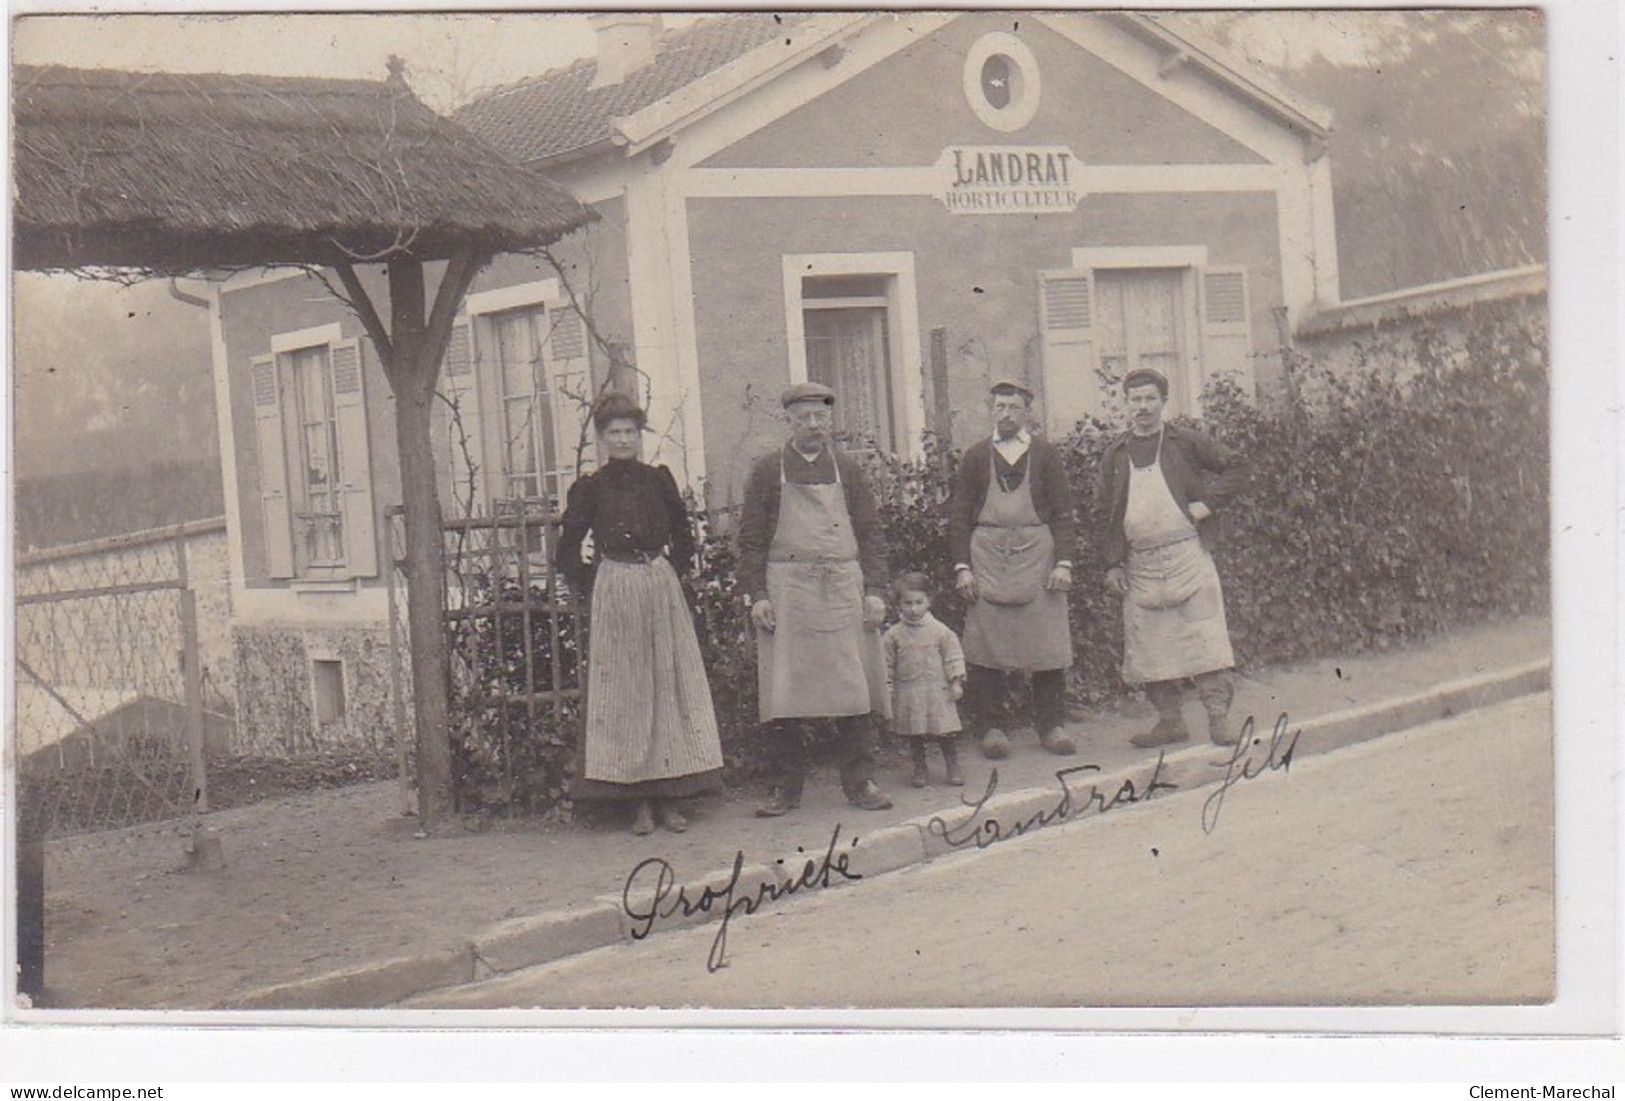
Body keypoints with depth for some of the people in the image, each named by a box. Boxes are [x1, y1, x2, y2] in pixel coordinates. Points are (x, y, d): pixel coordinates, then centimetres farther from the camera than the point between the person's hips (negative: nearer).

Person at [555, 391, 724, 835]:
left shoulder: (659, 480, 7)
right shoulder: (589, 488, 1)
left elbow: (683, 539, 17)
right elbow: (567, 553, 5)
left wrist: (670, 574, 8)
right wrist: (591, 584, 1)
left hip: (661, 587, 2)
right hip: (614, 594, -2)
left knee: (668, 683, 2)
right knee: (624, 691, -1)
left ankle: (670, 798, 7)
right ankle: (639, 802, 3)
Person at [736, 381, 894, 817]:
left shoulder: (846, 469, 12)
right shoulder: (768, 470, 6)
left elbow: (871, 532, 11)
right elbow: (752, 538, 4)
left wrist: (875, 591, 1)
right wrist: (756, 595, -6)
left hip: (843, 588, 2)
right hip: (787, 589, -2)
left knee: (854, 690, 2)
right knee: (784, 694, -2)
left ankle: (860, 782, 11)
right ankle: (786, 788, 7)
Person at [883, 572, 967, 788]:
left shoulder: (939, 630, -2)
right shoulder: (894, 635, -1)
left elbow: (953, 657, 1)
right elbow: (887, 663, 4)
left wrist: (956, 682, -3)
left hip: (937, 691, -1)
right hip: (908, 694, 1)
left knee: (945, 732, 2)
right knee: (914, 734, 8)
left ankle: (953, 767, 16)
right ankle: (920, 769, 21)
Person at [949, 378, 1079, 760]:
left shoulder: (1046, 454, 9)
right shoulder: (976, 456, 10)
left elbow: (1062, 512, 6)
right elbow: (959, 515, 7)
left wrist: (1063, 561, -4)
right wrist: (962, 567, -2)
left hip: (1037, 557, 0)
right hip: (987, 559, 0)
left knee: (1047, 646, 1)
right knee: (986, 647, -3)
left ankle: (1050, 725, 11)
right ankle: (990, 728, 5)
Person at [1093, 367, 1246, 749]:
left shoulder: (1186, 442, 4)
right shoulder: (1115, 454, 10)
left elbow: (1233, 464, 8)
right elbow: (1103, 512, 11)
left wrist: (1209, 503, -5)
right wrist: (1112, 564, 4)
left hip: (1188, 554, -3)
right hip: (1139, 563, 3)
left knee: (1204, 637, -6)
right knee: (1148, 644, 4)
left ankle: (1218, 716, -1)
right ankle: (1170, 720, 13)